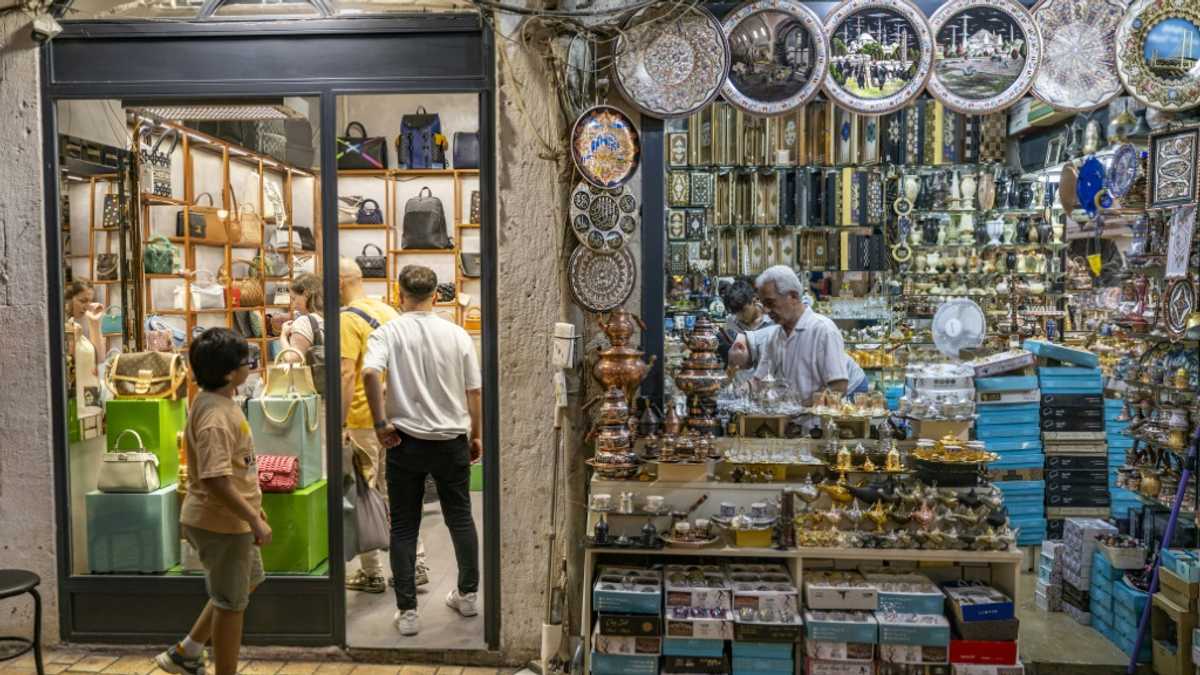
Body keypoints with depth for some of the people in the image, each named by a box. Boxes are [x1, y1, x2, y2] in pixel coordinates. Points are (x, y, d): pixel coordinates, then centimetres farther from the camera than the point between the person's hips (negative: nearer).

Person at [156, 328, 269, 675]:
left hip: (230, 519, 10)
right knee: (232, 602, 5)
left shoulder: (219, 402, 6)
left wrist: (253, 505, 21)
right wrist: (255, 520, -25)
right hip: (221, 522, -10)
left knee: (249, 582, 26)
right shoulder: (215, 415, -26)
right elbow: (215, 481, -31)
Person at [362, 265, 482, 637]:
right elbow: (474, 391, 4)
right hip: (452, 440, 2)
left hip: (406, 442, -2)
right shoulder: (457, 334, 0)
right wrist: (476, 435, 16)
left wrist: (380, 424, -16)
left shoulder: (388, 333, -6)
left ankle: (407, 611, 10)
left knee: (404, 527, 8)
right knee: (460, 518, 17)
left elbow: (370, 372, -25)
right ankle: (468, 594, 29)